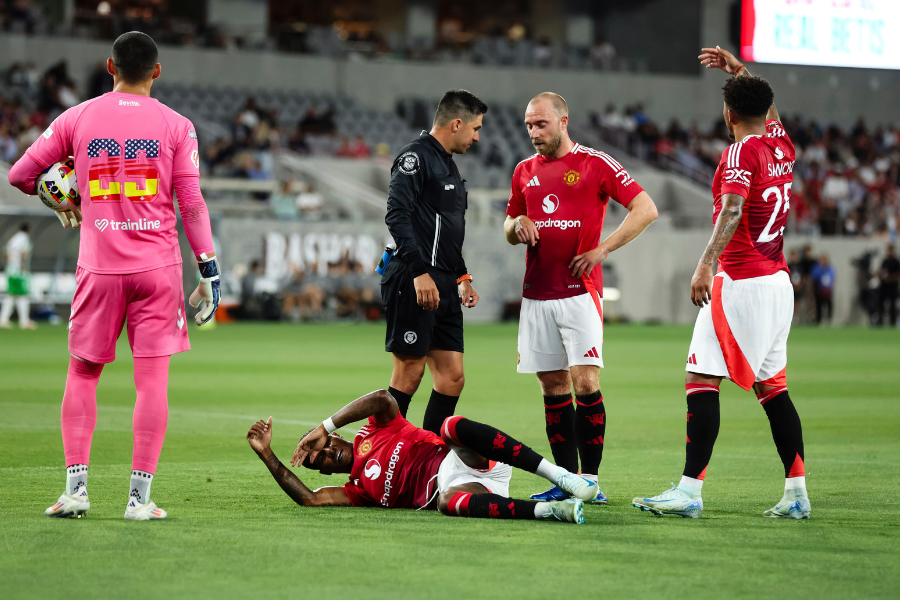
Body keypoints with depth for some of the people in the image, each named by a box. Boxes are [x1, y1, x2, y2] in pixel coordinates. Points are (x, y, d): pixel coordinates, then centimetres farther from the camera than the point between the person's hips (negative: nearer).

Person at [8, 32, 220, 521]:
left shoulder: (77, 119, 3)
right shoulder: (175, 126, 0)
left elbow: (19, 175, 8)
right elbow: (191, 204, -3)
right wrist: (209, 270, 1)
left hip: (99, 266, 1)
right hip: (158, 267, -1)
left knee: (82, 373, 14)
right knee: (152, 379, 1)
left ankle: (75, 486, 6)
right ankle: (139, 497, -2)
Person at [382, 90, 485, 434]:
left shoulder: (448, 165, 22)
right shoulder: (415, 158, -8)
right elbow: (397, 216, -19)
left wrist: (462, 277, 23)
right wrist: (420, 273, -25)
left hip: (443, 287, 10)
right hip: (413, 285, -10)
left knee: (452, 377, 5)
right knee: (409, 373, -8)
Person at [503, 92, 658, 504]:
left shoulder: (595, 164, -2)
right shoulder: (525, 171, 15)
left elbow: (646, 209, -5)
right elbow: (510, 232, 25)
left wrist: (602, 249, -11)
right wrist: (518, 224, 1)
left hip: (580, 290, -5)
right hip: (536, 295, 5)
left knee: (585, 382, -12)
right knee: (553, 386, 5)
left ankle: (590, 479, -7)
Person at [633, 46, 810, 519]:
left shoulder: (741, 152, -10)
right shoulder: (781, 146, 12)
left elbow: (732, 210, -26)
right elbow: (768, 111, 36)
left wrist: (706, 264, -34)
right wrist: (739, 71, 42)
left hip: (738, 282, -8)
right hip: (779, 283, 8)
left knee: (701, 383, -9)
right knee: (772, 388, 13)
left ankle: (689, 491, -14)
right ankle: (796, 493, 11)